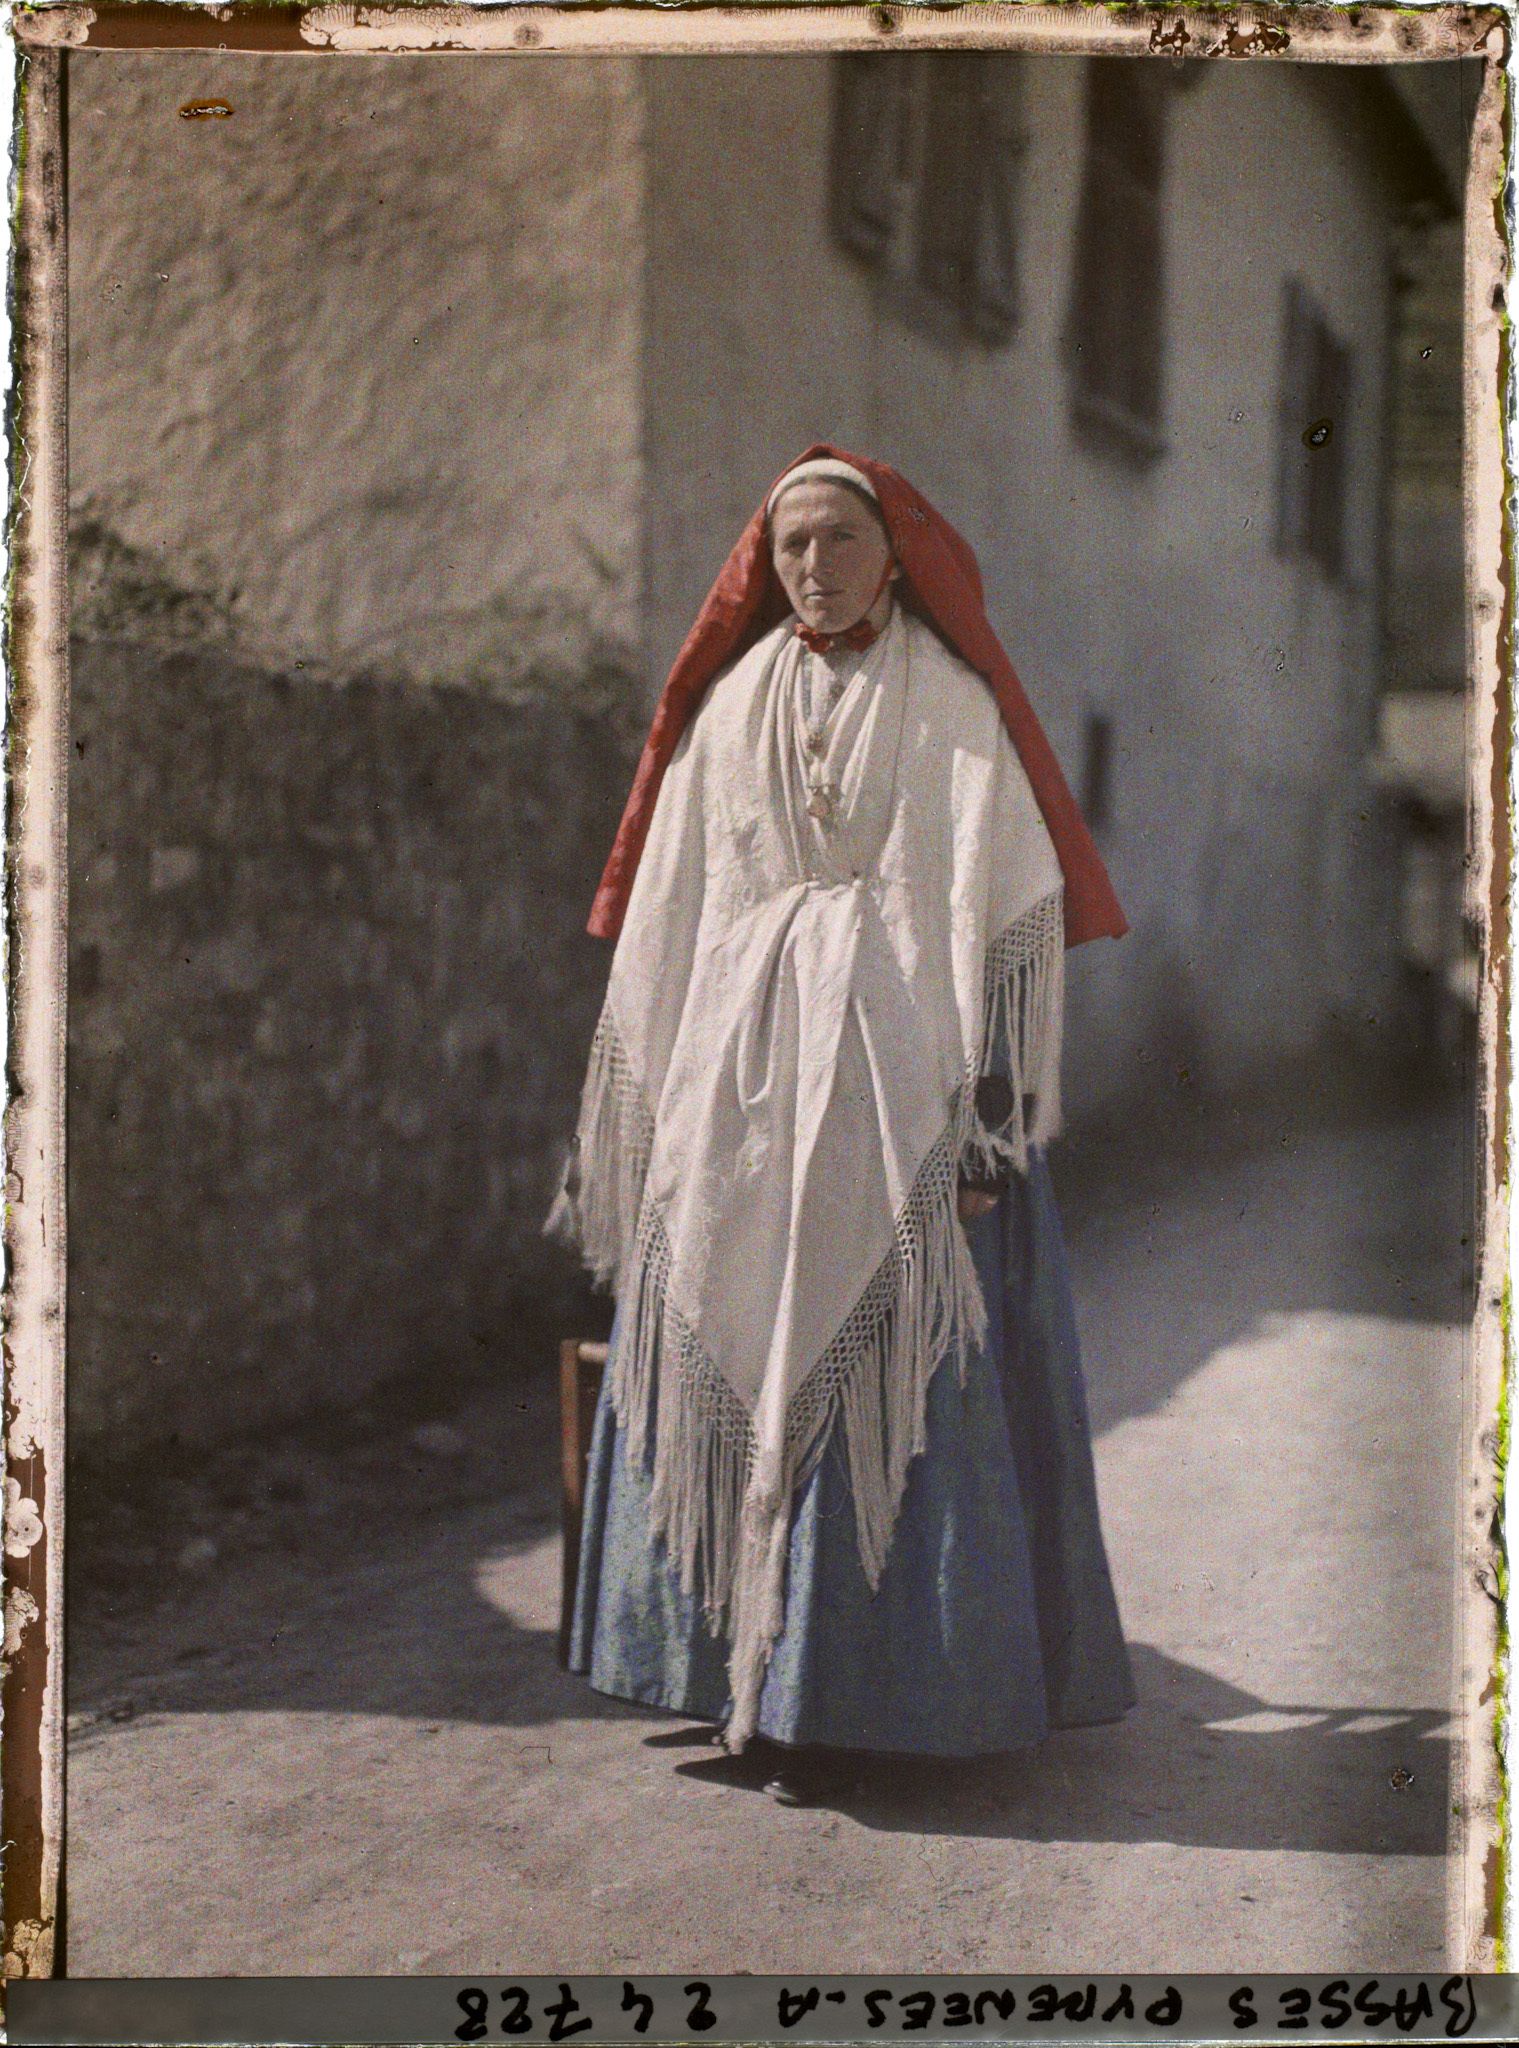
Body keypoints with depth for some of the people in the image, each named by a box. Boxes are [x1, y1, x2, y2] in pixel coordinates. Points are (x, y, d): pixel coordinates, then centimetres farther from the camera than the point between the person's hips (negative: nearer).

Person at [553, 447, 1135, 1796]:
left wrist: (985, 1114, -14)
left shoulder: (951, 705, 1)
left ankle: (865, 1687, 4)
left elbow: (999, 906, -5)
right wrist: (661, 1095, 10)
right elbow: (672, 910, 14)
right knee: (733, 1366, 5)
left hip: (896, 1070, -4)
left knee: (889, 1374, -5)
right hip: (742, 1075, 4)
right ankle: (750, 1671, 15)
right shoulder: (732, 704, 13)